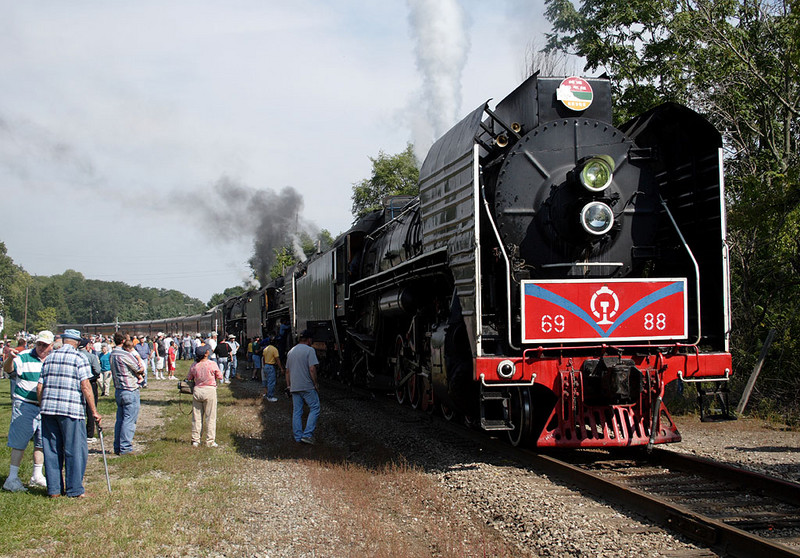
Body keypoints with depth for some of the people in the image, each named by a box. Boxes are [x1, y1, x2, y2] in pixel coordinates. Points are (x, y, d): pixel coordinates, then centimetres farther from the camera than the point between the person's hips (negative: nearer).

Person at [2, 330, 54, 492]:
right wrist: (10, 358, -40)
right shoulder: (24, 357, -7)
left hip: (46, 408, 6)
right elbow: (9, 369, -21)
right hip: (24, 406, -5)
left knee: (42, 442, 11)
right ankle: (12, 478, 2)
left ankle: (37, 476, 24)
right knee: (19, 442, -3)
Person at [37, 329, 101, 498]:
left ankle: (54, 489, 14)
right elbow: (85, 386, -10)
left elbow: (40, 387, 11)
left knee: (51, 450, 10)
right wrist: (94, 411, -7)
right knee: (75, 450, 2)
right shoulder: (79, 359, -3)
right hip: (71, 408, -5)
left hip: (48, 408, 5)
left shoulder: (49, 358, 12)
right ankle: (74, 490, 3)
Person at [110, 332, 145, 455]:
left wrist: (138, 374, 2)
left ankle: (117, 447, 17)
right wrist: (136, 353, 1)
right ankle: (125, 448, -5)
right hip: (130, 391, -9)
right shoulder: (125, 355, -18)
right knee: (129, 420, -4)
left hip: (118, 390, 9)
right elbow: (141, 368, -11)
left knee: (120, 419, 14)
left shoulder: (112, 354, 11)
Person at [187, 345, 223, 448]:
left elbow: (189, 379, 7)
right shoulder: (212, 364, -13)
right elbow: (220, 377, -4)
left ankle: (195, 440, 16)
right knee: (210, 417, 5)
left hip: (197, 390, 3)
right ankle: (210, 441, 6)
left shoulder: (194, 366, -4)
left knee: (196, 416, 12)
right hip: (210, 390, -3)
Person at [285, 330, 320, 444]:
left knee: (296, 412, 9)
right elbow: (312, 369, -16)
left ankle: (298, 437, 11)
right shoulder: (309, 350, -8)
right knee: (314, 408, 2)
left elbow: (287, 371, 18)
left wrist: (288, 385, 22)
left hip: (294, 387, 7)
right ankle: (307, 434, -8)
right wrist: (315, 384, -8)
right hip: (307, 387, -7)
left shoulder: (291, 352, 14)